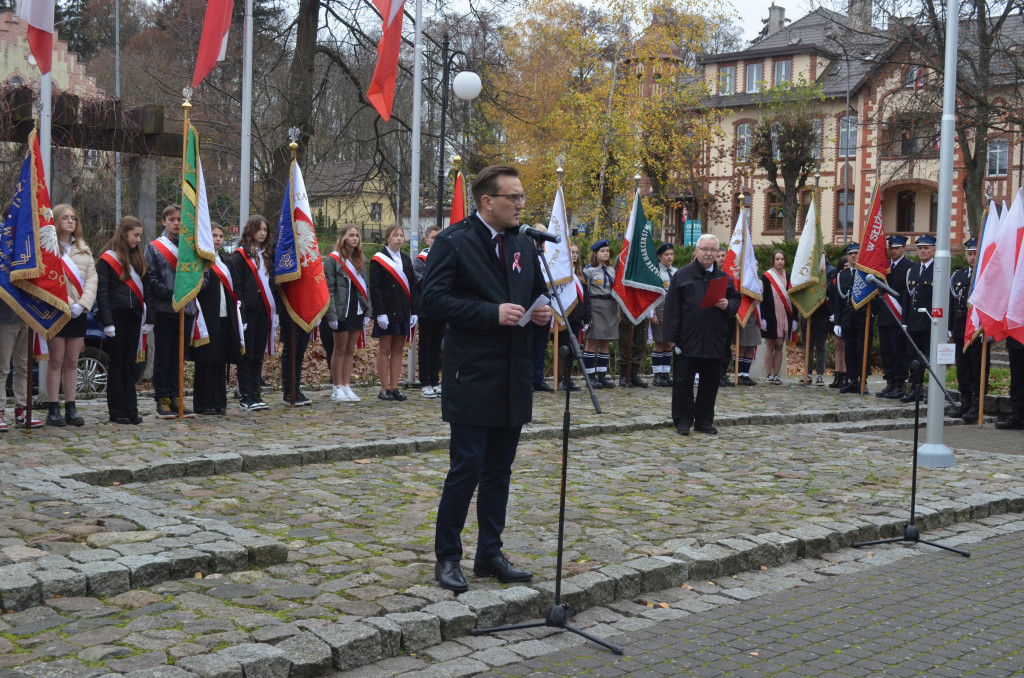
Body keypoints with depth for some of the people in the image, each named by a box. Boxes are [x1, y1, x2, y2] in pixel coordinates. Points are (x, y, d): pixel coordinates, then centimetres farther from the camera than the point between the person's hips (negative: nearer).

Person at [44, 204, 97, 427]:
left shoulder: (84, 250, 15)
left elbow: (91, 279, 6)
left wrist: (82, 304, -9)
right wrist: (67, 304, -16)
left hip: (78, 313, 4)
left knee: (72, 362, 6)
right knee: (56, 361, -3)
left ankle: (70, 409, 9)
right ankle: (53, 410, 1)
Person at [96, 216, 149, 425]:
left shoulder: (138, 259, 14)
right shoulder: (107, 259, -5)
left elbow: (144, 290, 14)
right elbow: (102, 293, -9)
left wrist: (148, 318, 7)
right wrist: (107, 322, -15)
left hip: (133, 316, 5)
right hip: (116, 316, -5)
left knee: (130, 364, 8)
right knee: (116, 365, 1)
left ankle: (131, 410, 12)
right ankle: (117, 412, 7)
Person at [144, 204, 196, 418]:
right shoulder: (154, 247, 3)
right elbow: (151, 278, -4)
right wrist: (171, 294, -15)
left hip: (186, 310, 3)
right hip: (164, 311, -3)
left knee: (178, 358, 8)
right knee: (162, 358, 0)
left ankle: (175, 399, 13)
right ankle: (162, 401, 4)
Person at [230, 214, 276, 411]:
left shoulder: (268, 254, 16)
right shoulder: (240, 255, -5)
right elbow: (236, 286, -10)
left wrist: (275, 309, 10)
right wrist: (239, 312, -17)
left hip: (264, 311, 6)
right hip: (248, 311, -6)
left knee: (258, 355, 9)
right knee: (247, 355, -2)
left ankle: (255, 394, 14)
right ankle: (245, 397, 1)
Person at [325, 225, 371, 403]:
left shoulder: (359, 261, 13)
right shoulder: (333, 260, -7)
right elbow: (328, 289, -11)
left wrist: (367, 311, 8)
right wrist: (331, 315, -16)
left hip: (357, 311, 6)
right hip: (342, 312, -6)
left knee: (350, 350, 9)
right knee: (340, 350, 1)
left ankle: (347, 386, 14)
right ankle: (337, 389, 7)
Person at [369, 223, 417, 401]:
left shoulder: (406, 260, 14)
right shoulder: (378, 260, -4)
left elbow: (413, 287, 13)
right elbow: (375, 288, -9)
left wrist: (414, 311, 5)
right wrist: (380, 313, -17)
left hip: (403, 312, 6)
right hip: (386, 311, -5)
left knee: (398, 350, 6)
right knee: (385, 349, -1)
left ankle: (394, 387, 10)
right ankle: (384, 388, 3)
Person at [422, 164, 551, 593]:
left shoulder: (524, 246, 14)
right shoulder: (453, 242, -8)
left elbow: (537, 294, 24)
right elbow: (433, 300, -16)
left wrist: (544, 312, 0)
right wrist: (491, 313, -22)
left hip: (513, 377, 7)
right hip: (472, 377, -7)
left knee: (499, 470, 13)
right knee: (465, 470, -4)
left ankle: (490, 554, 23)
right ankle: (447, 557, 10)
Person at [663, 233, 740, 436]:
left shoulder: (724, 277, 12)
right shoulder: (682, 275, 1)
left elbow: (736, 300, 19)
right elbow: (672, 307, -3)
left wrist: (728, 305, -6)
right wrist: (671, 337, -10)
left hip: (714, 341, 4)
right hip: (688, 341, -3)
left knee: (710, 382, 9)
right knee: (684, 381, 1)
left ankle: (705, 420, 19)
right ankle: (683, 421, 10)